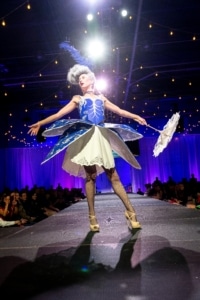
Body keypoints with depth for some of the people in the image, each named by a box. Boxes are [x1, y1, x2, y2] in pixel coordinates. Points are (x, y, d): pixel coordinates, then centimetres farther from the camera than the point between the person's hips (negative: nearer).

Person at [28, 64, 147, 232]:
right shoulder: (77, 99, 17)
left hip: (101, 137, 1)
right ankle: (92, 215, 2)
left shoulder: (101, 98, 21)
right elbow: (58, 115, 14)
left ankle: (130, 211, 2)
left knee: (113, 176, -2)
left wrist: (136, 117, 17)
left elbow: (119, 111, 23)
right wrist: (40, 123, 10)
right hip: (86, 137, -1)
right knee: (90, 176, -6)